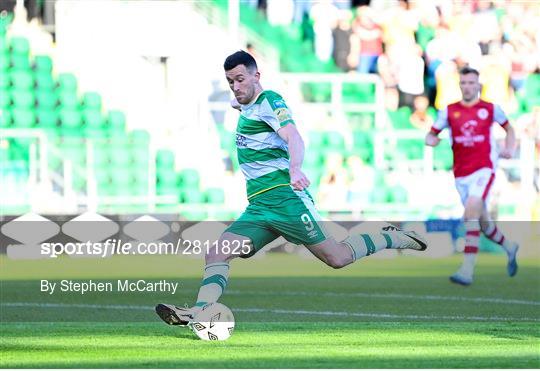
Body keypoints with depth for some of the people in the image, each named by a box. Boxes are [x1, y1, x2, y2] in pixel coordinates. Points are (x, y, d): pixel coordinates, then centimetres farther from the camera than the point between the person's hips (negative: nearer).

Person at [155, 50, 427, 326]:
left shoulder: (269, 101, -9)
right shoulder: (249, 106, 16)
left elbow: (293, 137, -28)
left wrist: (295, 169, -43)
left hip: (285, 197, -8)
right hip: (257, 208, 8)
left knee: (337, 258, -4)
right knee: (215, 255, -10)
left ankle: (390, 239, 18)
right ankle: (198, 312, -22)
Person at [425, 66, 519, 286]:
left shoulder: (490, 109, 2)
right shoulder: (449, 111, 5)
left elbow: (508, 127, 19)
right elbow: (432, 134, 8)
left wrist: (509, 149, 2)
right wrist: (431, 140, -15)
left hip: (484, 168, -4)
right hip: (461, 172, 4)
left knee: (471, 209, -25)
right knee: (481, 221, 11)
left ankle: (467, 270, -29)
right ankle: (509, 247, 43)